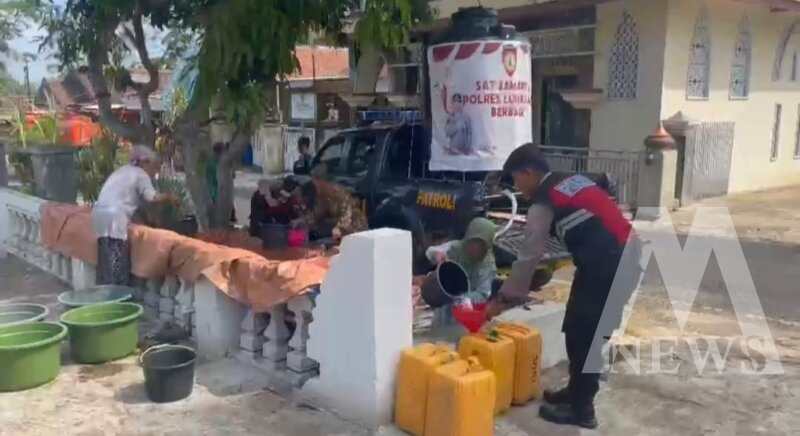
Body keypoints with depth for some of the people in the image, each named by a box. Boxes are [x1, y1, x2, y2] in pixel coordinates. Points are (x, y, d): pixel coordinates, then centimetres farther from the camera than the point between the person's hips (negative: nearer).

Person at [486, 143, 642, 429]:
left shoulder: (543, 202, -6)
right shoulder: (573, 180, 19)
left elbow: (529, 256, -4)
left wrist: (504, 298, 5)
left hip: (606, 264, -9)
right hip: (626, 255, 9)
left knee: (582, 333, 2)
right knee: (585, 330, 19)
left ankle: (580, 409, 12)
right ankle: (577, 391, 33)